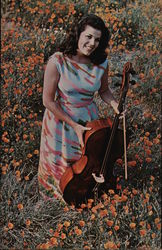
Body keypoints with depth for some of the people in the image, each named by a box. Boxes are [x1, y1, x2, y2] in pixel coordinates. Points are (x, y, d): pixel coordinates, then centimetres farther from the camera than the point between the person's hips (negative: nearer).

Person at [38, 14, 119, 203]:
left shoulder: (101, 64, -12)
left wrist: (114, 105, -14)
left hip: (88, 120, 3)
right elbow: (48, 101, -19)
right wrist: (74, 125, -20)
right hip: (60, 120, -3)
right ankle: (55, 195, 49)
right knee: (59, 166, 18)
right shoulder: (57, 61, -24)